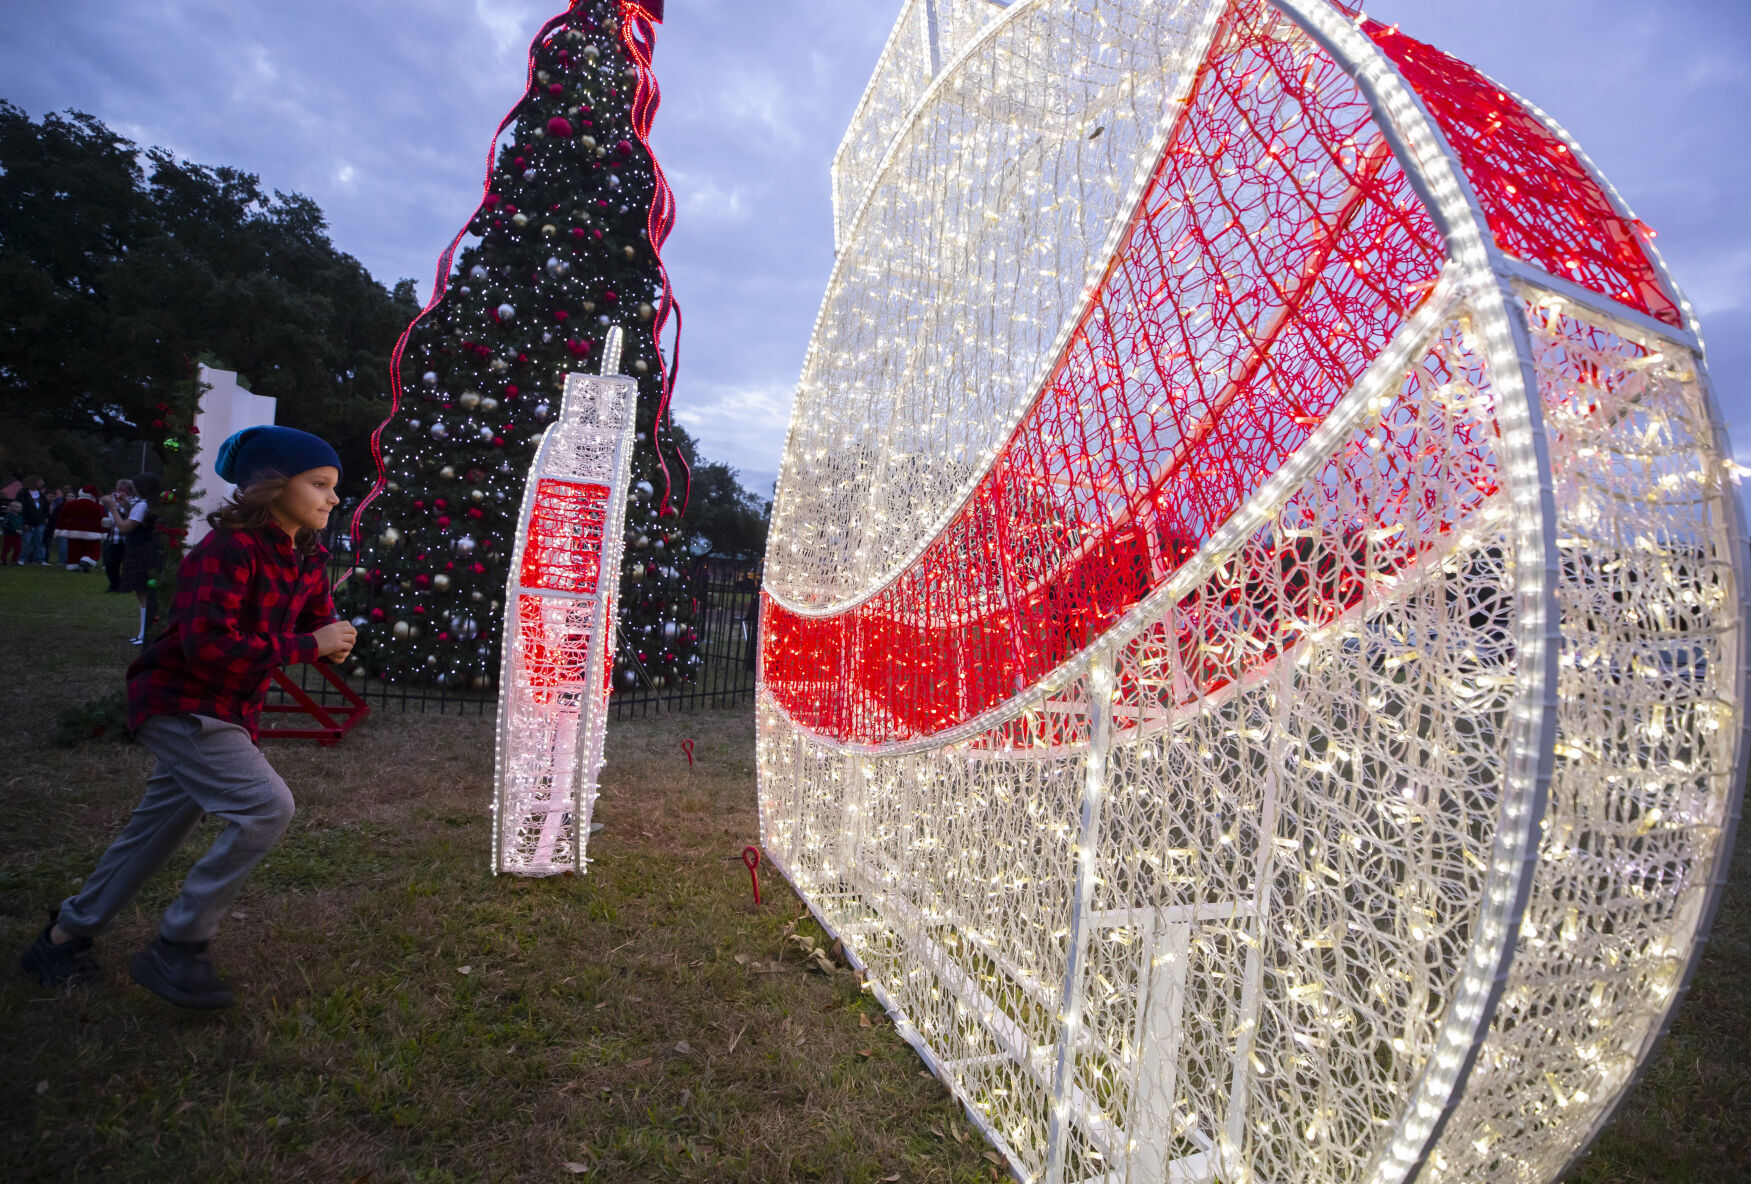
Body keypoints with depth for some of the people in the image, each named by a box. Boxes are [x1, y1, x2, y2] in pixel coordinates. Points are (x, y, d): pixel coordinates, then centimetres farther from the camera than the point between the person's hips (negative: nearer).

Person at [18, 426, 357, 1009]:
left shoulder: (308, 559, 2)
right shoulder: (228, 548, -23)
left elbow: (317, 621, 11)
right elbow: (210, 645, -29)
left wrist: (336, 638, -13)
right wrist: (307, 646, -27)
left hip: (228, 713, 9)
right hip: (180, 703, -9)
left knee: (157, 831, 19)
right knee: (266, 805, -19)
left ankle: (63, 939, 39)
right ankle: (177, 950, -4)